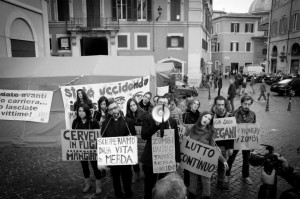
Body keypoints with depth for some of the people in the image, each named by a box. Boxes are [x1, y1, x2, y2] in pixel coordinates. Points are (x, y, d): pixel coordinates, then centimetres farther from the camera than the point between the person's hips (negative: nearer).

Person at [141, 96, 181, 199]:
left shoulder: (172, 121, 4)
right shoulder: (149, 118, -4)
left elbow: (176, 141, 8)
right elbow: (143, 136, -14)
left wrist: (177, 158, 7)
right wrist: (156, 124, -24)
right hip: (151, 158, -2)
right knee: (149, 184, 13)